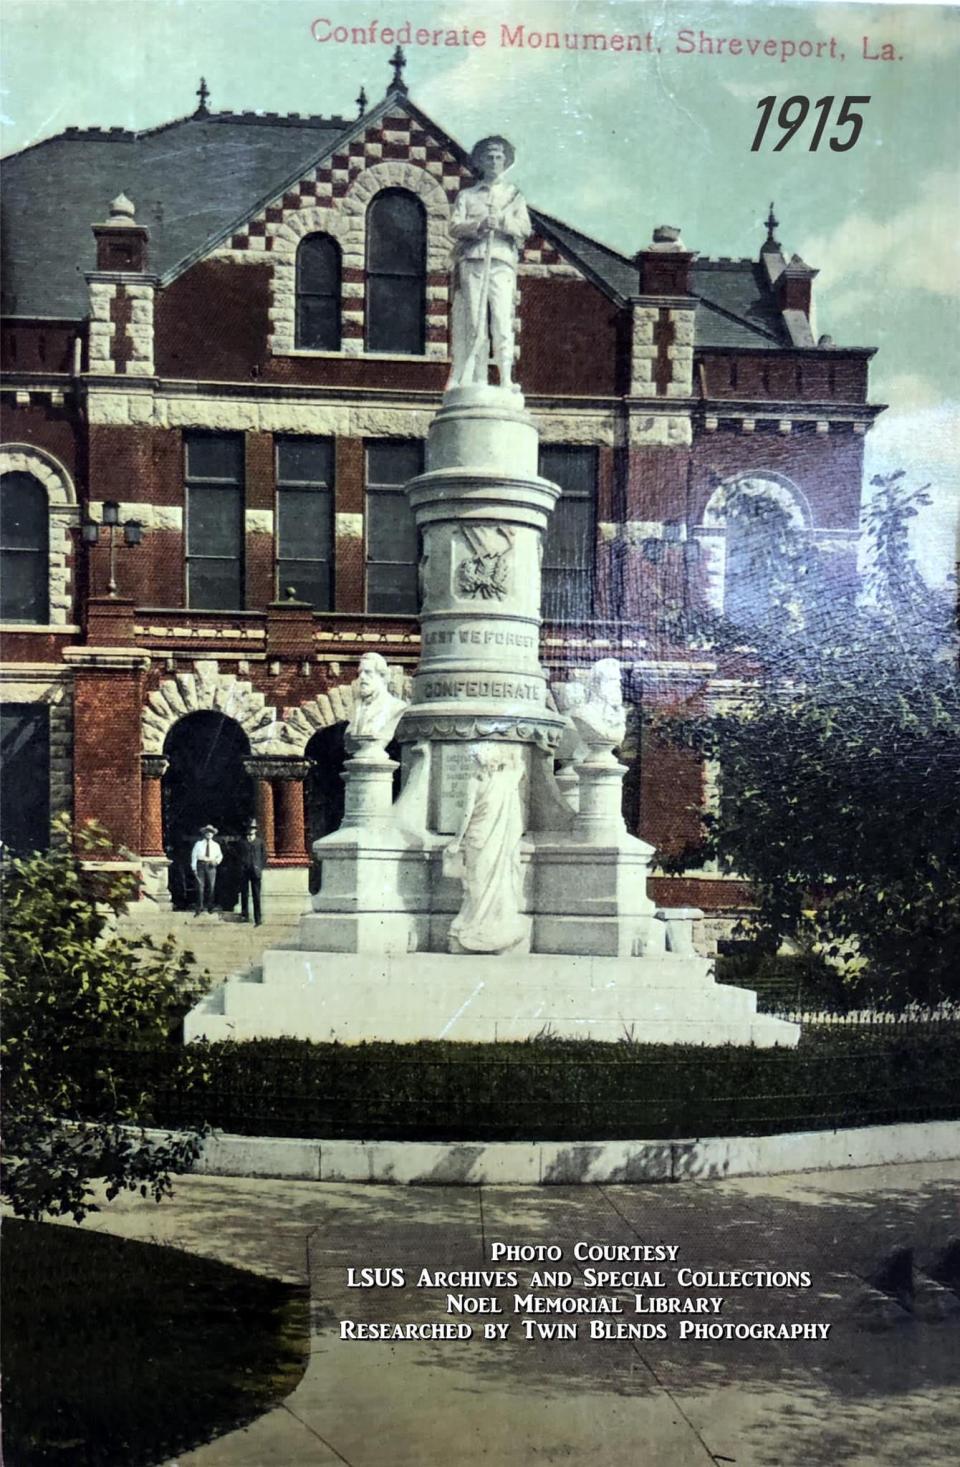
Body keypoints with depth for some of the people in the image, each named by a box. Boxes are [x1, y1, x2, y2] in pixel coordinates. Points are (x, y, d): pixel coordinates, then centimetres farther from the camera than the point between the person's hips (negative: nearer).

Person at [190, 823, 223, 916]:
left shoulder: (215, 845, 11)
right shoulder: (198, 844, 6)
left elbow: (220, 855, 16)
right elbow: (194, 855, 4)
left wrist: (217, 861, -7)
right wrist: (194, 868, -3)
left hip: (211, 866, 2)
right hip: (200, 865, -2)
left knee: (211, 886, 2)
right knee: (200, 886, -4)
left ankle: (210, 906, 13)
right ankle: (199, 907, -1)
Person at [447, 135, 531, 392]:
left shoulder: (514, 195, 21)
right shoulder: (467, 195, 21)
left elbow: (525, 228, 7)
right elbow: (455, 226, 6)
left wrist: (501, 222, -11)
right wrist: (479, 224, -13)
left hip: (501, 263, 0)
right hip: (472, 262, 1)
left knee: (502, 319, -14)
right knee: (473, 322, -7)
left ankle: (506, 379, -21)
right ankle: (476, 382, -10)